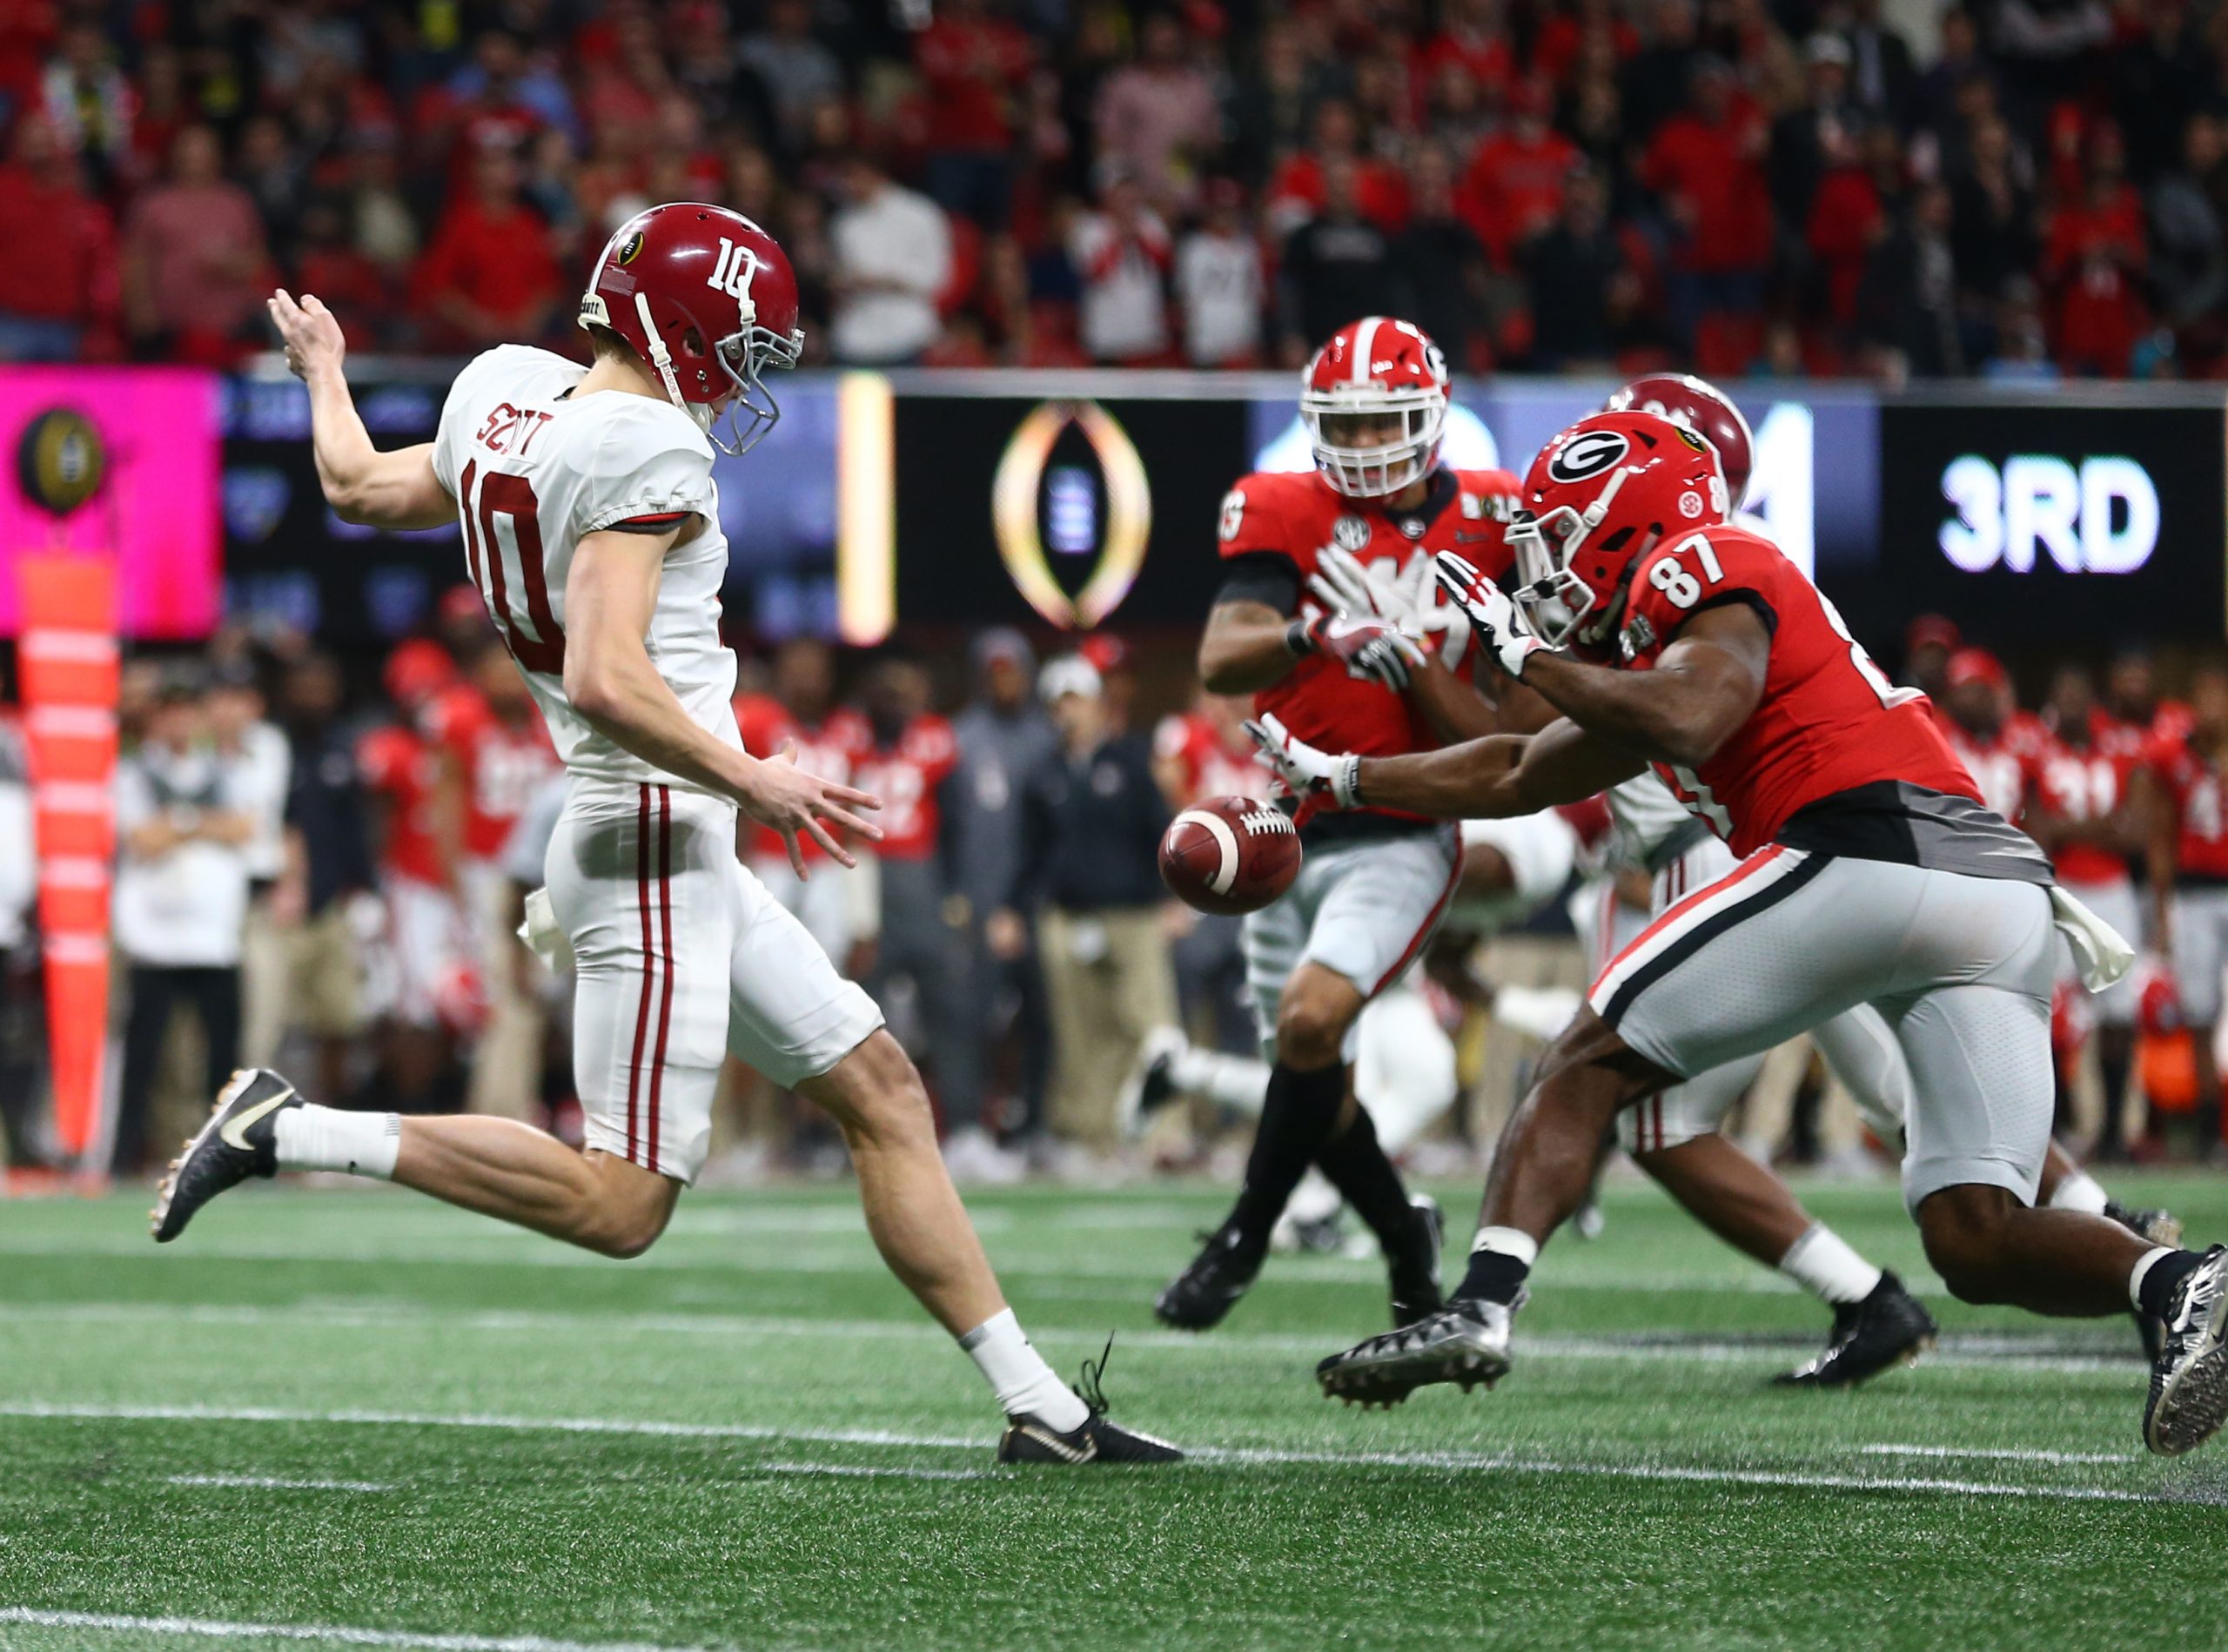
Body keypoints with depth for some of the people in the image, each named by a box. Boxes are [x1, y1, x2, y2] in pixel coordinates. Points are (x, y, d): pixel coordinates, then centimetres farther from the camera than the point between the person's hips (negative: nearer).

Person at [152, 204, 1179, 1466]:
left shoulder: (507, 402, 8)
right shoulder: (644, 452, -17)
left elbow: (362, 488, 27)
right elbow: (603, 679, -26)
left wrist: (323, 374, 46)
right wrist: (751, 780, -19)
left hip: (683, 855, 11)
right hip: (652, 839, -11)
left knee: (884, 1092, 11)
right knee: (619, 1206, -9)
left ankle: (1039, 1407, 12)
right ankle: (287, 1132, -4)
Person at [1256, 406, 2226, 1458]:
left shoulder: (1699, 571, 8)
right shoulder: (1655, 656, 35)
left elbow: (1688, 722, -12)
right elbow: (1519, 778, 45)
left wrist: (1522, 653, 0)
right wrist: (1339, 778, 52)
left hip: (1874, 848, -8)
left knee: (1591, 1064, 3)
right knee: (1976, 1244, 1)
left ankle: (1483, 1302, -11)